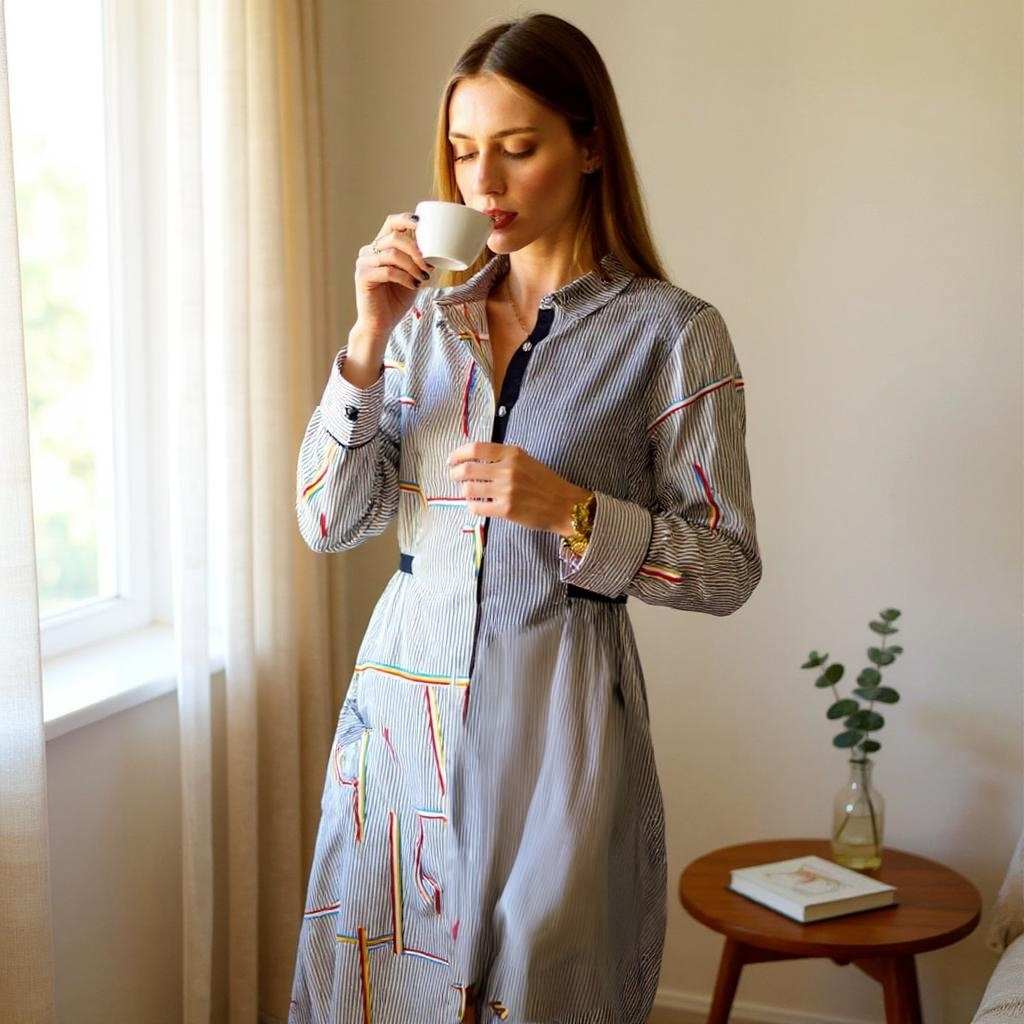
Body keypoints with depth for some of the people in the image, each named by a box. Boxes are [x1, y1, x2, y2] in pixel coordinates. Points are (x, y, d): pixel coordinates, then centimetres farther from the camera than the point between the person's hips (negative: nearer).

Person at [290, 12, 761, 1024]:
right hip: (405, 699, 4)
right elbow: (328, 521, 2)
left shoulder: (670, 331, -6)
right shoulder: (428, 316, 6)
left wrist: (572, 512, -20)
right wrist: (368, 342, -9)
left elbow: (727, 566, -5)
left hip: (557, 712, -4)